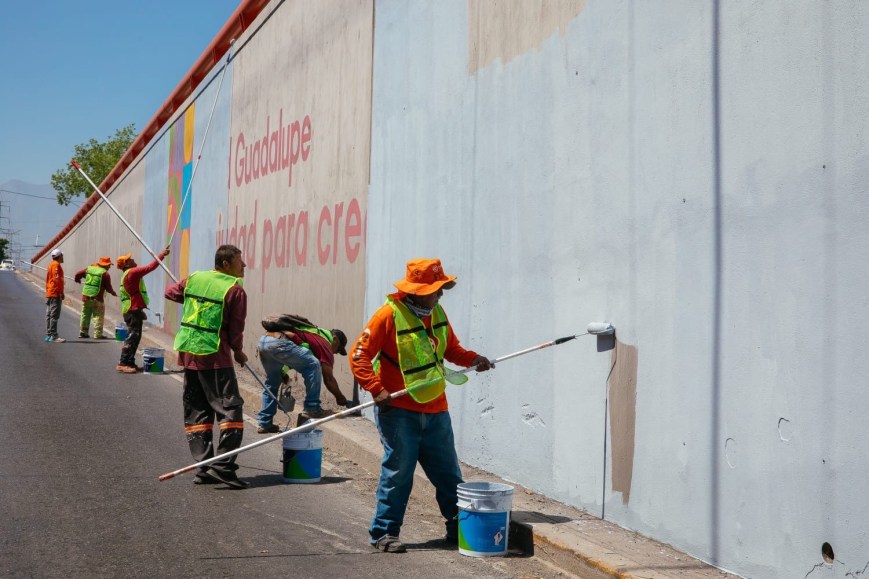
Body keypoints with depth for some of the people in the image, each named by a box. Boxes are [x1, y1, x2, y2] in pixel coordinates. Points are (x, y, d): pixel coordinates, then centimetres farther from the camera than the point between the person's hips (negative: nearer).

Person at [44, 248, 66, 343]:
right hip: (55, 293, -10)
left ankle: (48, 335, 15)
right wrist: (61, 292, -16)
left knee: (49, 315, 11)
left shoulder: (50, 265, 19)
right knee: (54, 315, -11)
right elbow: (57, 279, -19)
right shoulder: (56, 265, -11)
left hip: (49, 294, 10)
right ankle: (54, 336, -13)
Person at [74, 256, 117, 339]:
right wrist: (114, 293, 13)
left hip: (85, 296, 6)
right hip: (97, 298, -6)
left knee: (85, 315, 16)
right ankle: (98, 334, -4)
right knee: (98, 316, 0)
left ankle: (83, 332, 21)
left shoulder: (89, 268, 8)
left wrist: (77, 280, 34)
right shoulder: (105, 274, -9)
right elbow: (108, 288, -7)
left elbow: (78, 274, 12)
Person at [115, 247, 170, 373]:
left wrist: (140, 311, 25)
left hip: (133, 310, 10)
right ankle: (123, 364, -13)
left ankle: (130, 363, 14)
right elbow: (150, 267, -17)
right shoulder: (132, 272, -12)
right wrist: (162, 255, -10)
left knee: (134, 337, 12)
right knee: (132, 336, -11)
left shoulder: (127, 276, 20)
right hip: (133, 311, -10)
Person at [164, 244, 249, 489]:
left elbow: (170, 293, 26)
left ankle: (203, 467, 11)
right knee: (230, 409, -4)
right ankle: (222, 466, -13)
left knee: (196, 412, 12)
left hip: (188, 353, 7)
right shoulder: (234, 289, -9)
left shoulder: (194, 279, 9)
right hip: (215, 357, -7)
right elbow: (236, 328, -8)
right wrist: (238, 351, 10)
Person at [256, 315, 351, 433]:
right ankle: (312, 409, 1)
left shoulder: (315, 334, 32)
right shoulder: (325, 343, 8)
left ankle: (264, 423, 27)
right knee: (313, 365, -3)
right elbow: (328, 379, 6)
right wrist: (341, 398, 19)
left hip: (263, 340, 9)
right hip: (279, 342, -9)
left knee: (272, 383, 24)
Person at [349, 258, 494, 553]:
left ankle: (458, 527, 25)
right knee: (397, 472, -2)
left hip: (435, 410, 6)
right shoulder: (389, 314, -13)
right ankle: (384, 532, 11)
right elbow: (359, 356, -13)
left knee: (448, 473, 11)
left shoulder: (436, 312, 8)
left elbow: (451, 348, 20)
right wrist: (377, 389, -22)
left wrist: (472, 359, 1)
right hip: (399, 411, -6)